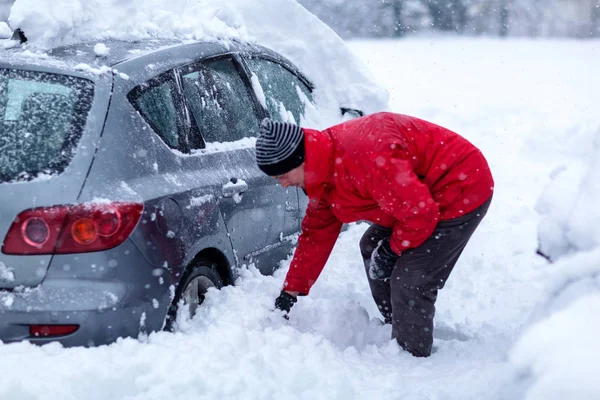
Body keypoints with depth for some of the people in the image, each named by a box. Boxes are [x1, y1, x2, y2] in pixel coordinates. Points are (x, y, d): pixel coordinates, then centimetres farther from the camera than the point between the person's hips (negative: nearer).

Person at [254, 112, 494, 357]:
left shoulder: (361, 158, -34)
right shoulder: (325, 169, 0)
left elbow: (420, 213, -31)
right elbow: (316, 233, 11)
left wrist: (393, 249, -13)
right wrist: (291, 291, 11)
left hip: (462, 191, -10)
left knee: (409, 282, -15)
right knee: (372, 248, 19)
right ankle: (397, 328, 32)